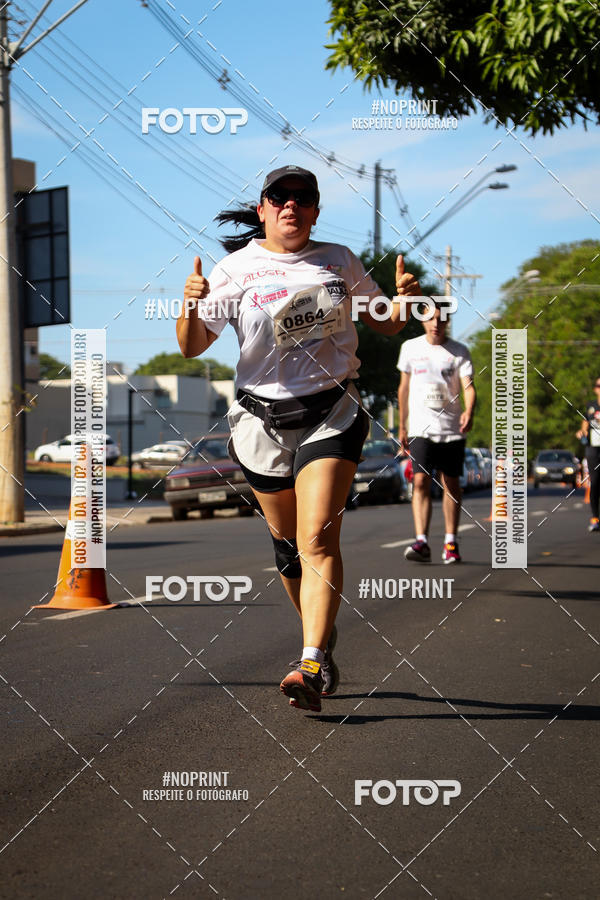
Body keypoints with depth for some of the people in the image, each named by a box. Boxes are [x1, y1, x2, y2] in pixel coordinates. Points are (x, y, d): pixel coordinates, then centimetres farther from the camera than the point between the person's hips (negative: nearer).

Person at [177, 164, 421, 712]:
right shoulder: (236, 269, 1)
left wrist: (404, 300, -5)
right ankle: (323, 638, 33)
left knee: (318, 540, -16)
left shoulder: (339, 261, 7)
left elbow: (385, 324, 18)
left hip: (333, 414, -1)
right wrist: (192, 306, -23)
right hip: (263, 420, 1)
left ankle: (311, 667, -23)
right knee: (287, 542, 10)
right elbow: (192, 347, -2)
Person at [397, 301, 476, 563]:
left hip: (452, 429, 0)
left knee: (451, 484, 5)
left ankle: (450, 542, 16)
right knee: (420, 482, -13)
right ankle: (421, 542, -18)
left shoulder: (459, 352, 1)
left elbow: (468, 386, -10)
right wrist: (402, 426, 12)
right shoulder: (410, 348, 6)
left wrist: (469, 412, -30)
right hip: (420, 428, 0)